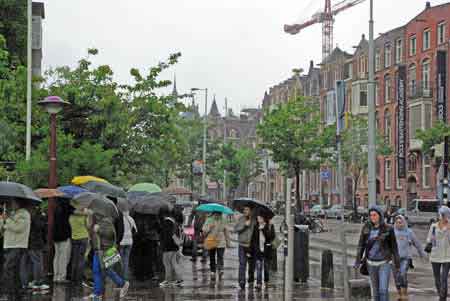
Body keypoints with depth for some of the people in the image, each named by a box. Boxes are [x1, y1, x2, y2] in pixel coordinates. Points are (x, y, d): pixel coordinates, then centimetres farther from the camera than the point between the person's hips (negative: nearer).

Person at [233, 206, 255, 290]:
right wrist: (245, 224, -16)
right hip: (242, 245, 0)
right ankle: (242, 281, -15)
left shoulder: (254, 220, -2)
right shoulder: (241, 219, 3)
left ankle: (251, 280, 34)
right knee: (242, 263, -12)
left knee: (251, 264, 14)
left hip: (252, 245, 0)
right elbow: (235, 229, -6)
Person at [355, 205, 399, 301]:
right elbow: (361, 245, -2)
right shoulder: (366, 228, -3)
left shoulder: (388, 229, -9)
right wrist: (358, 260, -14)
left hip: (385, 262, -3)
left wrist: (397, 262, 3)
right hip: (371, 262, 3)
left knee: (383, 290, -14)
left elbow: (393, 246, -1)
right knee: (376, 290, 11)